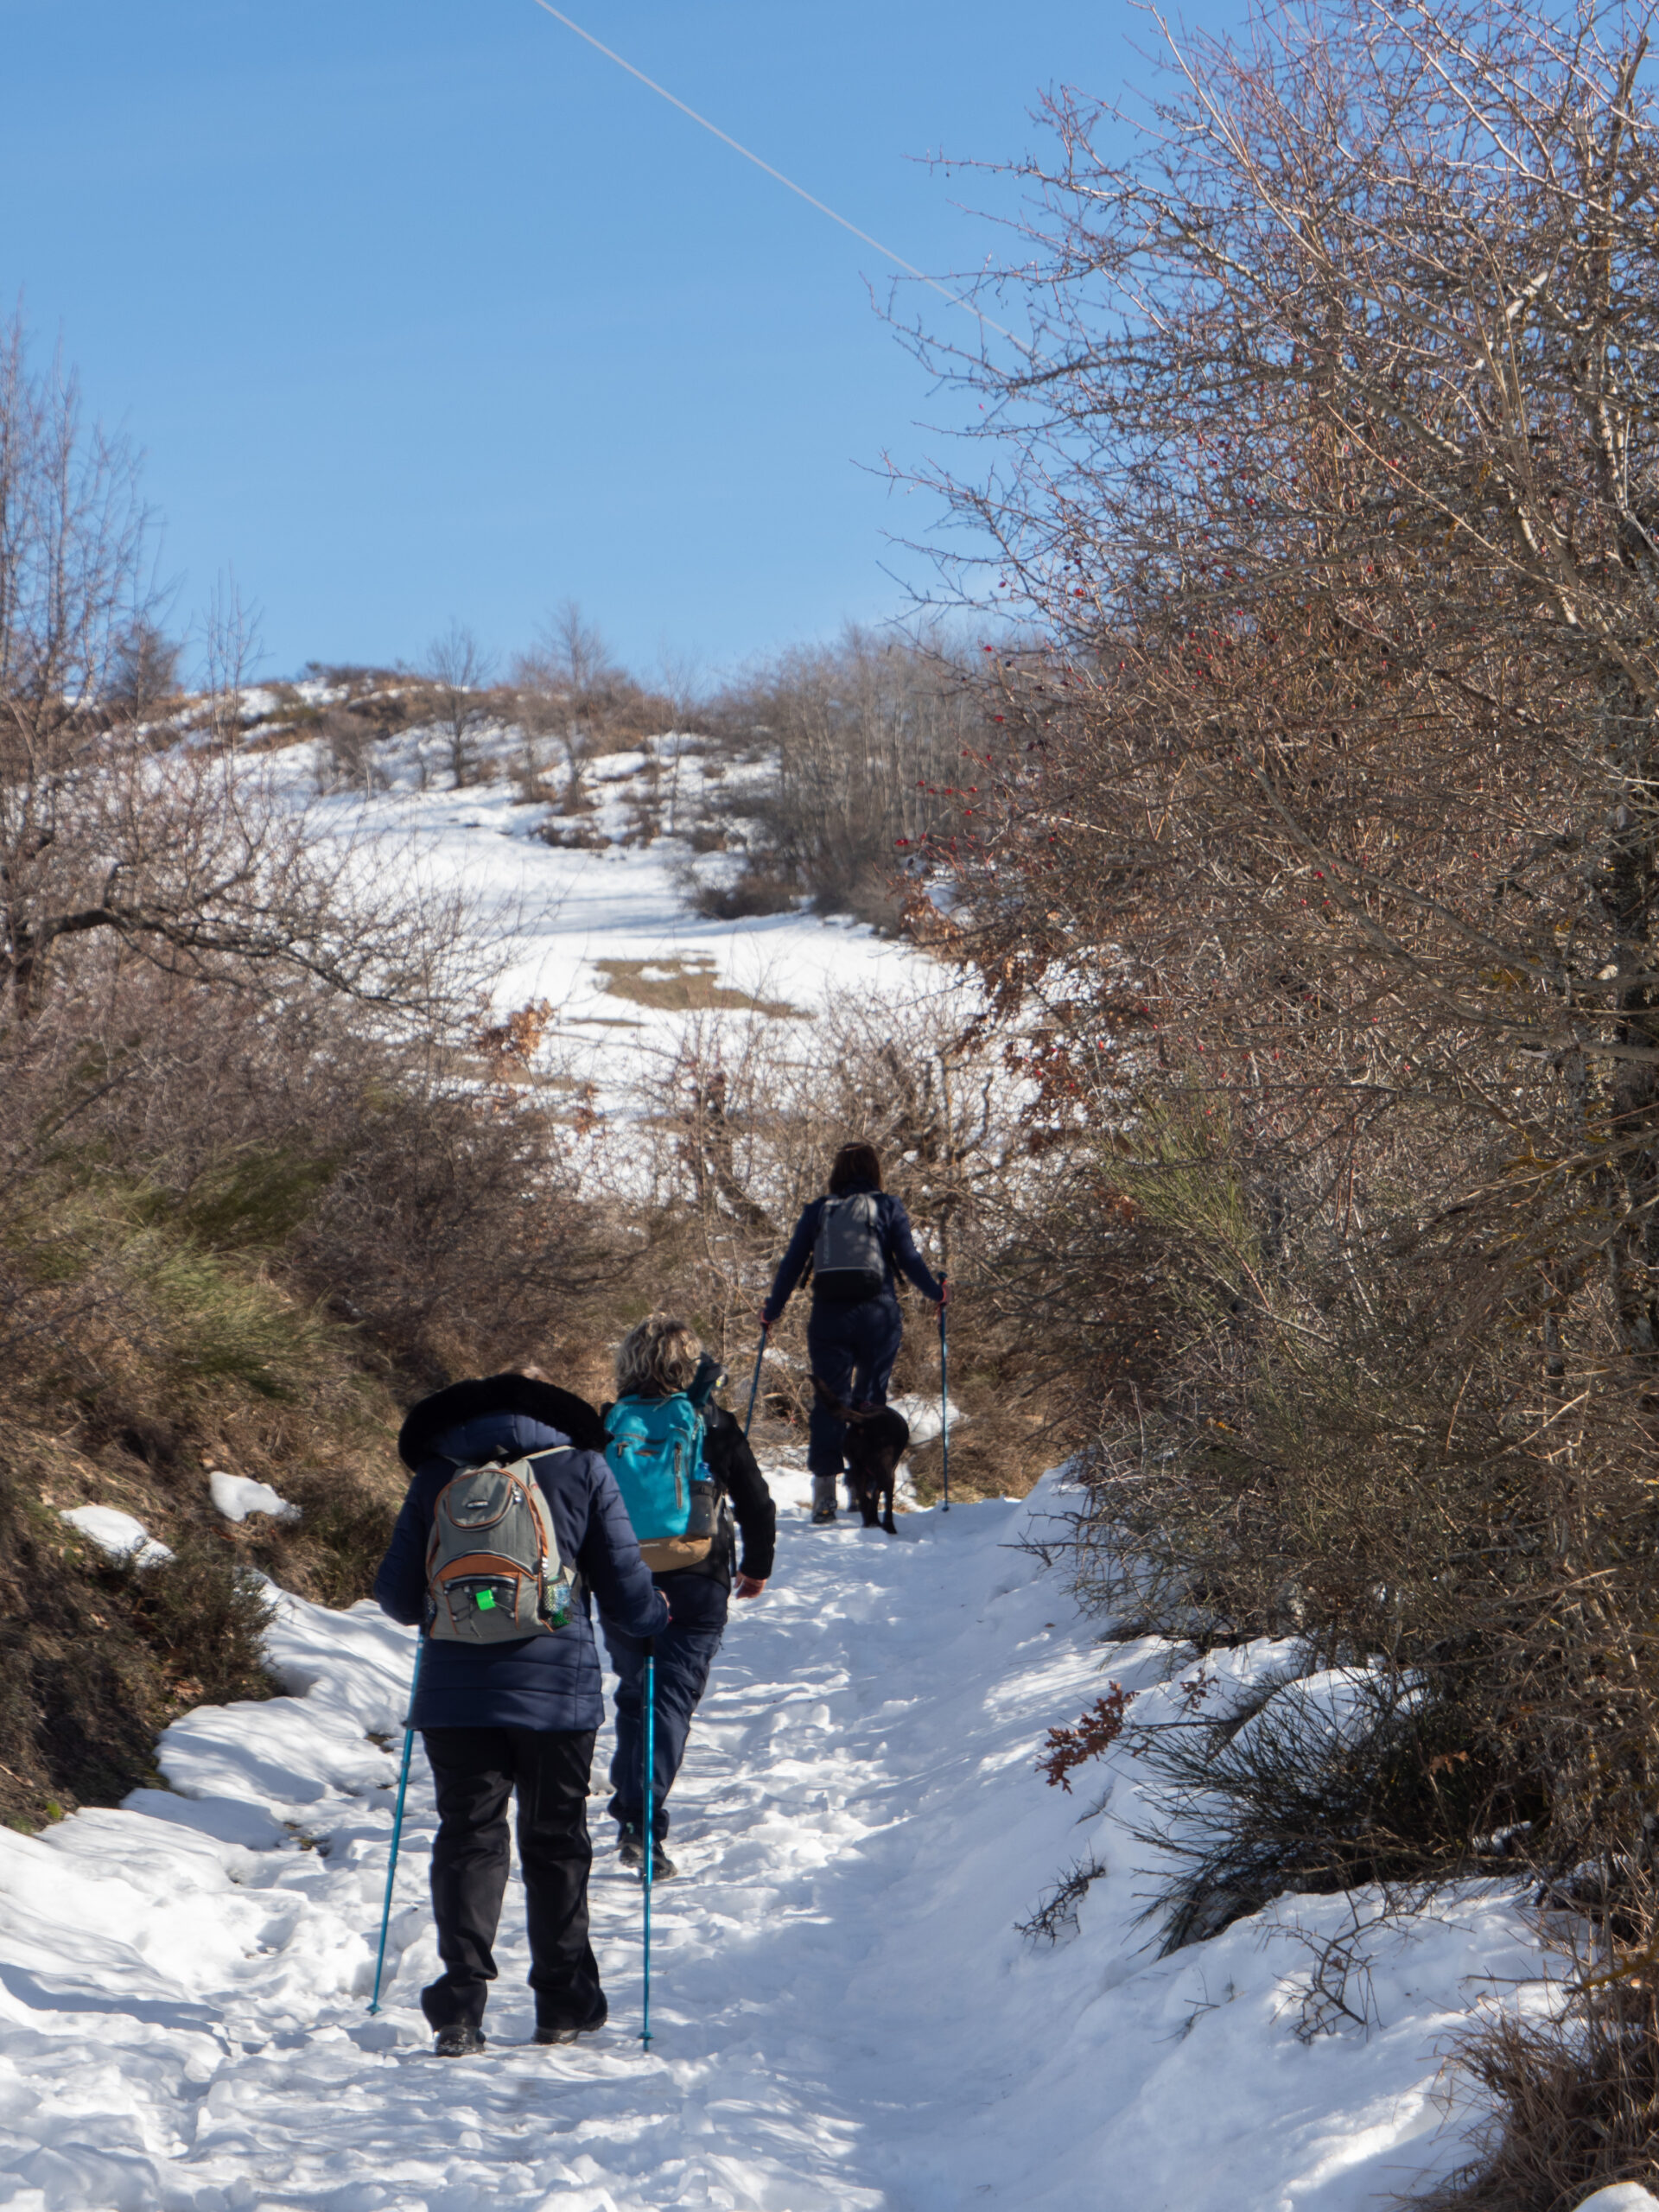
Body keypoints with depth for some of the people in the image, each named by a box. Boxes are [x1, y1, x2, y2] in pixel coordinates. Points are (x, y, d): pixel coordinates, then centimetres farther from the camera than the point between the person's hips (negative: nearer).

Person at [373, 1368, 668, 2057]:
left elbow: (397, 1596, 11)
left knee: (468, 1839, 6)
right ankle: (563, 2006, 16)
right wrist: (658, 1619, 24)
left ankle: (461, 2006, -4)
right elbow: (626, 1592, 1)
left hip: (455, 1690, 1)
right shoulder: (583, 1469, 4)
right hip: (557, 1688, -1)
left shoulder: (437, 1477, 8)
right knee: (556, 1843, 12)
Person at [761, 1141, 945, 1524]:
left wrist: (772, 1311, 21)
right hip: (877, 1314, -1)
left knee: (829, 1400, 2)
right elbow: (909, 1258, 1)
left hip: (828, 1316, 1)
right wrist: (937, 1293, 16)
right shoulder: (888, 1207, 6)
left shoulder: (817, 1210, 11)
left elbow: (791, 1265, 10)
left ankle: (824, 1485, -8)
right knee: (870, 1398, 8)